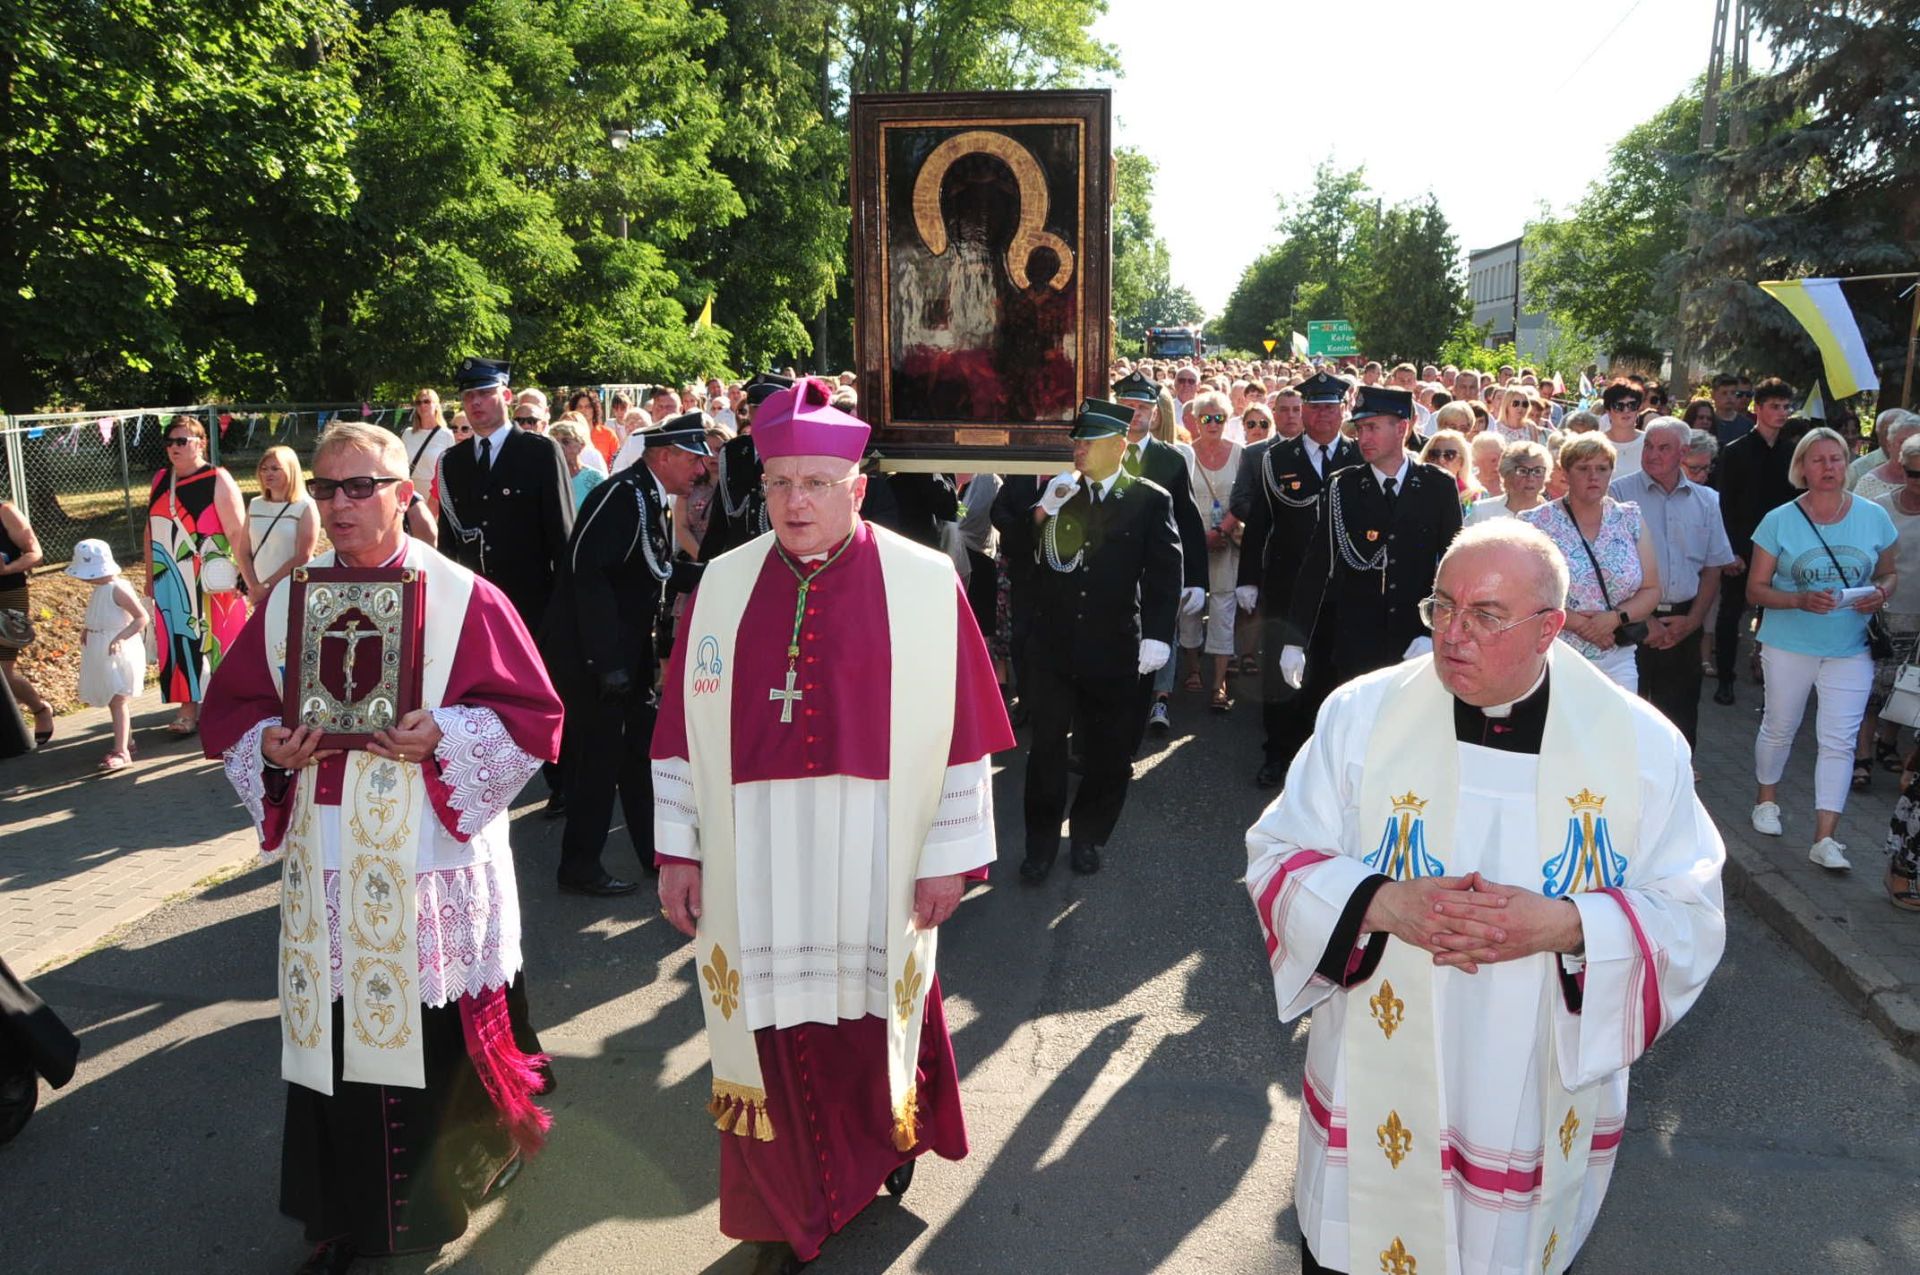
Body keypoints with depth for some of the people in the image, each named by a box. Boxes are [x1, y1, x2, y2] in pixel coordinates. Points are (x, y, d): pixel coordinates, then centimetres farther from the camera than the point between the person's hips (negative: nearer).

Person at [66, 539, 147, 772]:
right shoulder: (100, 590, 10)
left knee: (117, 701, -11)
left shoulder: (117, 589, -17)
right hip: (100, 652, 9)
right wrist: (88, 632, 10)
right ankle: (126, 742, 27)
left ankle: (121, 752, -11)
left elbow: (141, 617, -20)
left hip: (118, 652, -9)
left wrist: (121, 637, -29)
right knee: (113, 701, 16)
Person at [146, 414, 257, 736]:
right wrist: (150, 577, 14)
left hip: (210, 582, -5)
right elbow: (151, 531, 16)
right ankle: (189, 710, 13)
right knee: (181, 641, 6)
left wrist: (251, 581, -19)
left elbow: (237, 533, -14)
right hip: (171, 582, 5)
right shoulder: (160, 480, 11)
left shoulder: (218, 480, -8)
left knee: (215, 643, 0)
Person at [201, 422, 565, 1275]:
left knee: (439, 1031, 6)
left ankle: (451, 1181, 32)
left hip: (433, 862, -3)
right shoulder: (287, 601, 6)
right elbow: (231, 710, 12)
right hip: (328, 865, 3)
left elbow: (531, 716, -6)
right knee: (334, 1033, 8)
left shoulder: (462, 598, -5)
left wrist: (443, 736, -21)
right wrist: (270, 747, -9)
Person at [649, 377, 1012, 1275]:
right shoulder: (725, 583, 2)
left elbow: (962, 724, -4)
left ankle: (894, 1134, 47)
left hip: (874, 859, -1)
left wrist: (950, 853, -5)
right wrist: (679, 849, 4)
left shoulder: (924, 582, -6)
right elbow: (682, 722, 5)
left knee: (872, 1017, 14)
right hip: (754, 860, 2)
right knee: (776, 1031, 9)